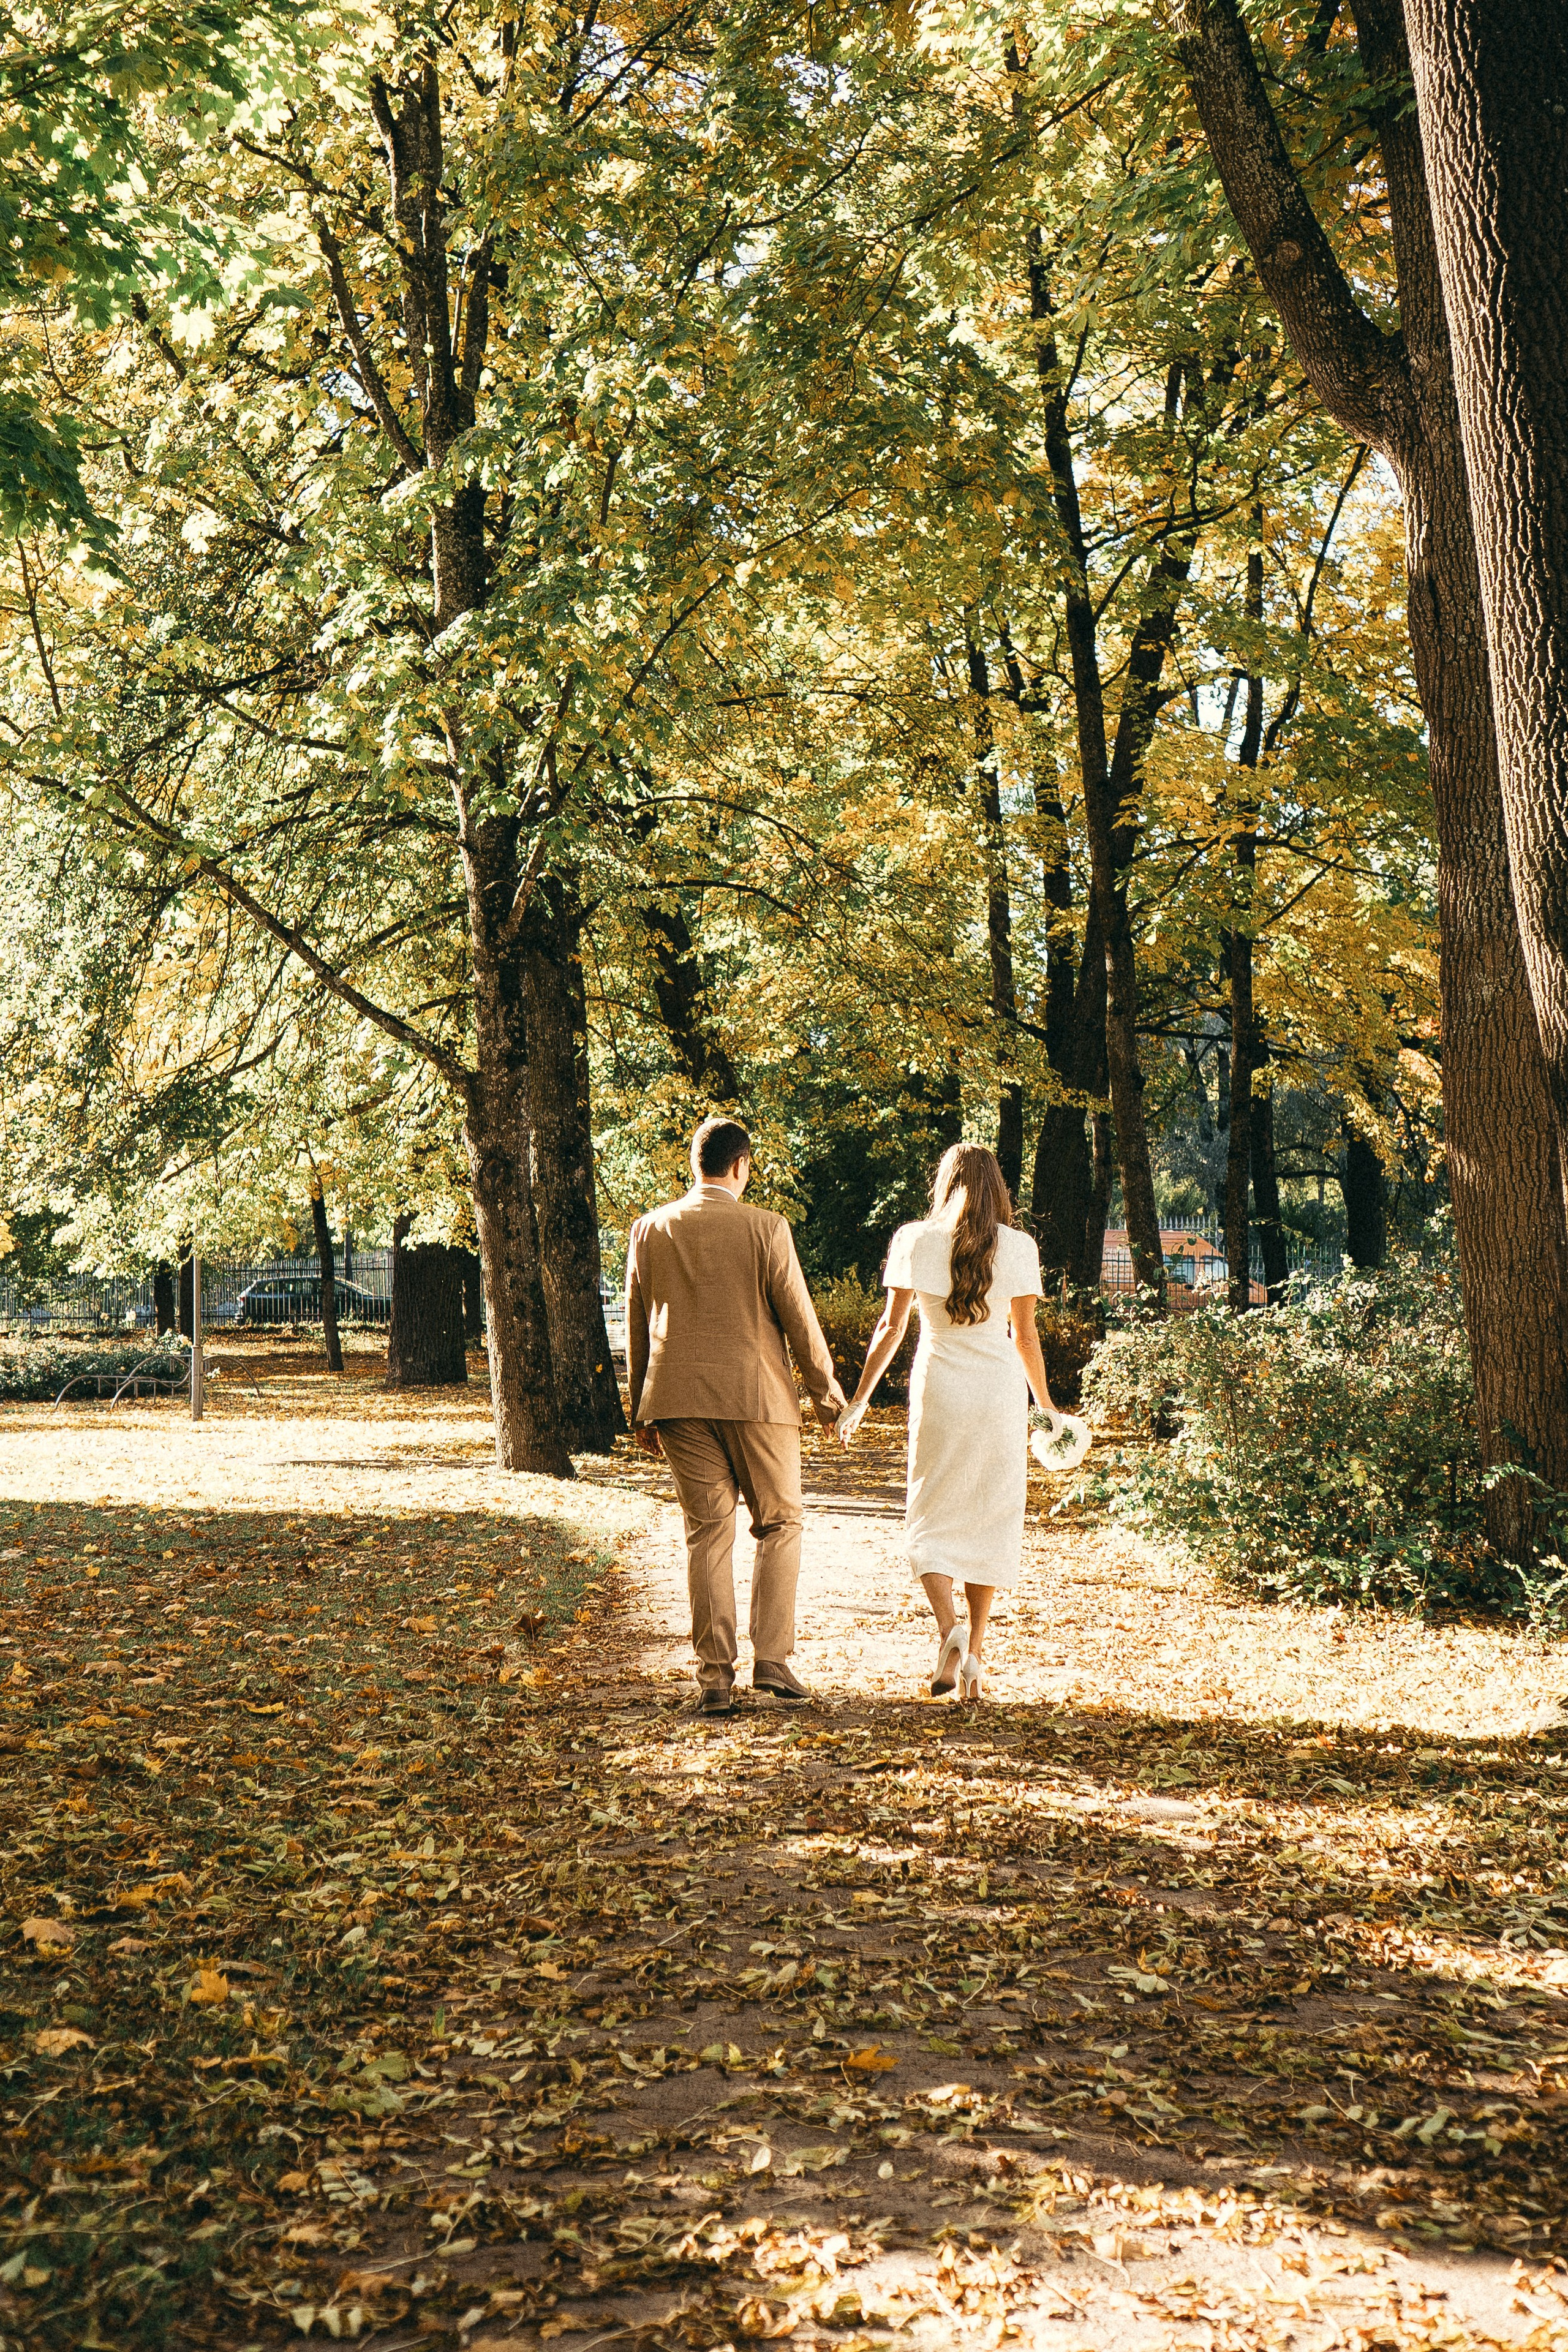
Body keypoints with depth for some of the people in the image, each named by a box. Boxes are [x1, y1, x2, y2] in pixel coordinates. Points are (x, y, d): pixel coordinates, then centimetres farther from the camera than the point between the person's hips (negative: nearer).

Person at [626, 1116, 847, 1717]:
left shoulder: (649, 1231, 5)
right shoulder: (765, 1228, -5)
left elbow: (636, 1326, 11)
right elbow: (798, 1318, -2)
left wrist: (641, 1410, 19)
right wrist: (826, 1393, 11)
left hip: (678, 1399, 3)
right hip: (756, 1396, -3)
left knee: (706, 1533, 6)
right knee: (779, 1523, 11)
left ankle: (715, 1676, 5)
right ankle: (771, 1658, 3)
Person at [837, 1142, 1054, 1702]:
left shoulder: (915, 1241, -1)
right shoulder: (1018, 1247, 0)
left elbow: (891, 1326, -1)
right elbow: (1025, 1335, 3)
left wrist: (859, 1399, 7)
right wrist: (1045, 1404, 16)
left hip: (938, 1389, -1)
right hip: (1000, 1388, 1)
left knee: (931, 1517, 10)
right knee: (990, 1518, 10)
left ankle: (948, 1627, -14)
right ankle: (974, 1654, 8)